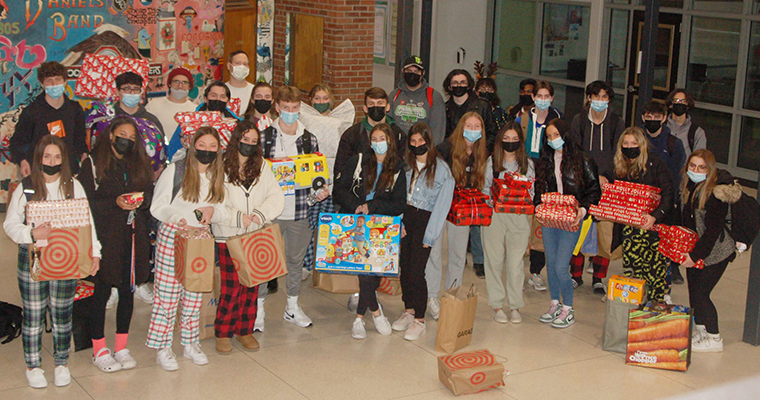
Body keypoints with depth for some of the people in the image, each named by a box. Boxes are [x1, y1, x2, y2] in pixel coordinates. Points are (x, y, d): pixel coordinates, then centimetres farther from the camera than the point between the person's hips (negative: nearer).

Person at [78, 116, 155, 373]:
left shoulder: (140, 164, 14)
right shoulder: (94, 164, -1)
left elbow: (152, 195, 13)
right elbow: (85, 202, -7)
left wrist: (141, 199, -9)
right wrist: (115, 203, -18)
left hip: (134, 238, 4)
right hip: (106, 237, -4)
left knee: (128, 291, 8)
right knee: (102, 291, 0)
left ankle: (121, 348, 19)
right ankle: (99, 350, 11)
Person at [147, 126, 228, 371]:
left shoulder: (218, 176, 9)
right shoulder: (176, 171, -4)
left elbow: (224, 211, 10)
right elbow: (157, 206, -6)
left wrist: (212, 211, -13)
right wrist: (178, 218, -22)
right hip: (172, 235, -4)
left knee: (194, 294, 10)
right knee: (166, 292, -3)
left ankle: (190, 343, 23)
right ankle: (162, 348, 6)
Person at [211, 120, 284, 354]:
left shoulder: (262, 166, 10)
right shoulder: (220, 168, -3)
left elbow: (276, 197, 2)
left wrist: (260, 214, -14)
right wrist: (239, 217, -15)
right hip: (229, 238, -4)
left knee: (251, 286, 7)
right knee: (231, 287, -5)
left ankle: (245, 330, 21)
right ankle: (223, 332, 12)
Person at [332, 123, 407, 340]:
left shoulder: (397, 170, 9)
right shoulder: (358, 161, 9)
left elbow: (399, 205, 2)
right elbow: (339, 190, 3)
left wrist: (371, 207, -11)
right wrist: (357, 207, -12)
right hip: (353, 222, -1)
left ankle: (359, 317, -5)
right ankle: (375, 310, -4)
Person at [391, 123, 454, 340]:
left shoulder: (441, 169, -7)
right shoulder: (407, 165, 9)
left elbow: (442, 205, -8)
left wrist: (430, 235, -11)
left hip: (425, 220, -5)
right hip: (405, 217, 5)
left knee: (416, 271, -8)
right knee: (405, 266, 6)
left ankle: (420, 320, 2)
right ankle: (408, 312, 21)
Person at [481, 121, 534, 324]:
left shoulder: (527, 164, 10)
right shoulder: (492, 161, 9)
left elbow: (532, 193, 10)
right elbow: (485, 188, 10)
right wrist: (493, 197, -9)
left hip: (519, 217, 0)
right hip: (494, 215, 0)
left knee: (516, 262, -3)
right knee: (495, 260, 1)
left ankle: (515, 305, 9)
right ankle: (496, 304, 12)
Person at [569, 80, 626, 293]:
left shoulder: (616, 123, 6)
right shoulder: (579, 120, 5)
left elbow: (618, 155, 5)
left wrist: (606, 177, -10)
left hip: (607, 183, 0)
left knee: (605, 231, -5)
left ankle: (598, 278, 7)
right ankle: (576, 274, 13)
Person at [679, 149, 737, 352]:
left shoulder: (717, 193, -23)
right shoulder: (688, 185, 0)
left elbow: (713, 229, -23)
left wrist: (695, 254, -21)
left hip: (715, 251, -7)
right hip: (693, 247, 7)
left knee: (700, 293, -6)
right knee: (694, 290, 11)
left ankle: (714, 339, 9)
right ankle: (699, 331, 28)